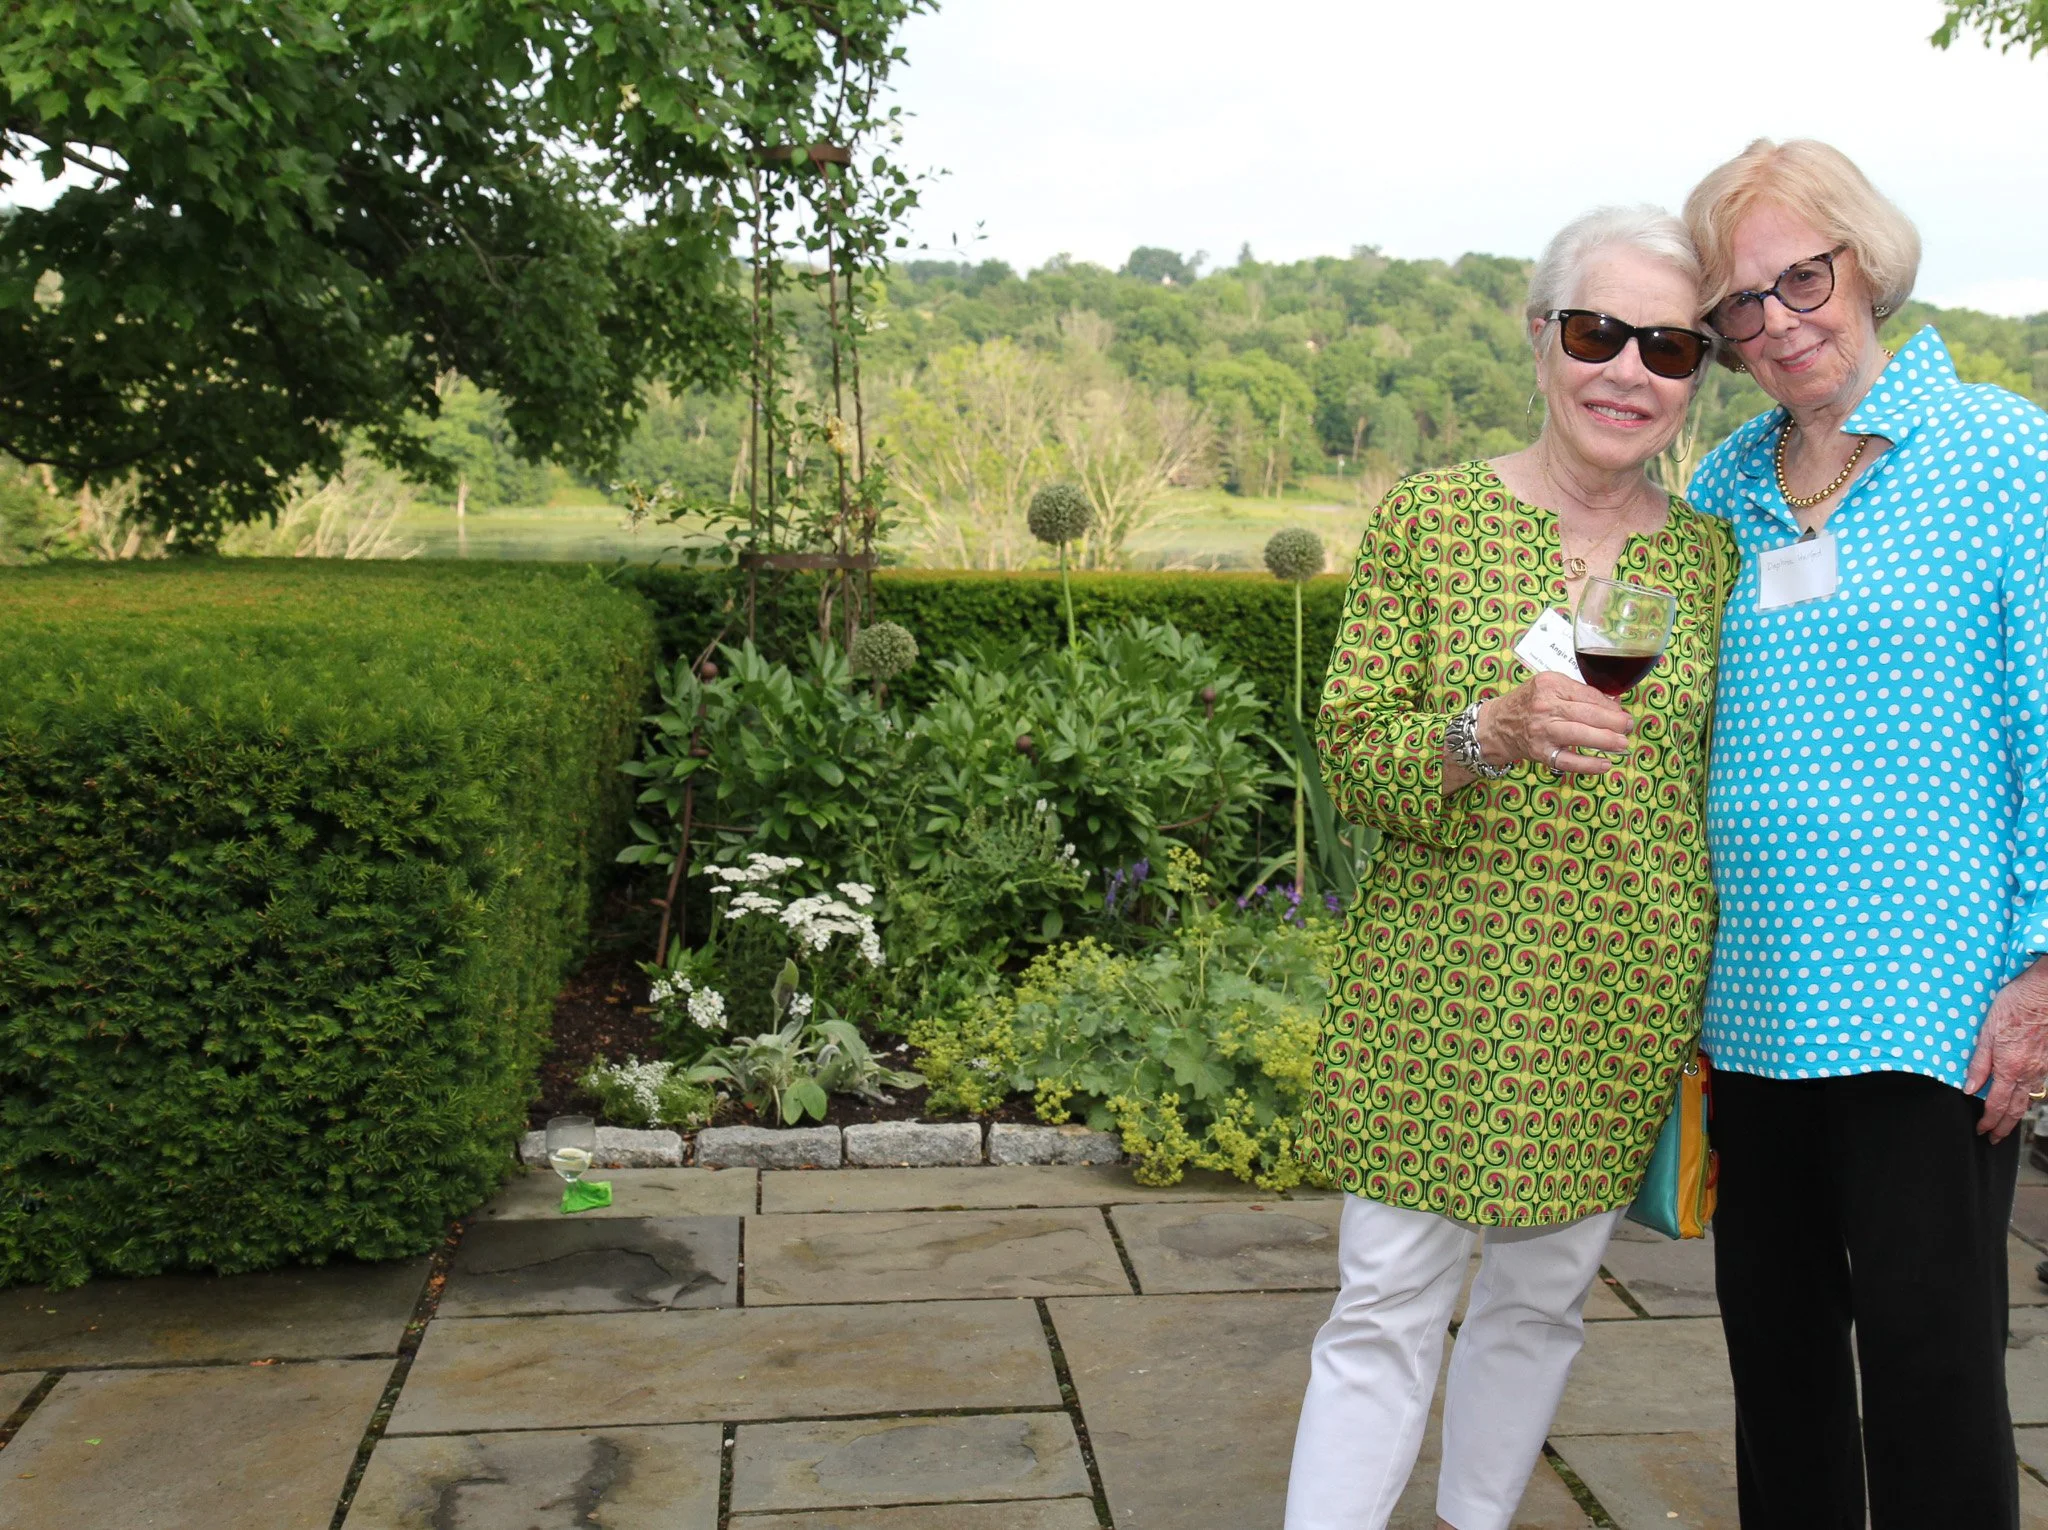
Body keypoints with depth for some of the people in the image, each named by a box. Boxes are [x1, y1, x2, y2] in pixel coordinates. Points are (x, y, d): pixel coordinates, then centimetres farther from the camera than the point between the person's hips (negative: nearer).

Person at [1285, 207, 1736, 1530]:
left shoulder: (1706, 553, 5)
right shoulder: (1430, 516, -4)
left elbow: (1707, 792, 13)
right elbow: (1349, 753, -7)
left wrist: (1710, 1017, 12)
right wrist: (1489, 733, -27)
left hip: (1625, 1006, 3)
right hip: (1441, 986, -3)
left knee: (1544, 1299, 16)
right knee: (1387, 1309, -1)